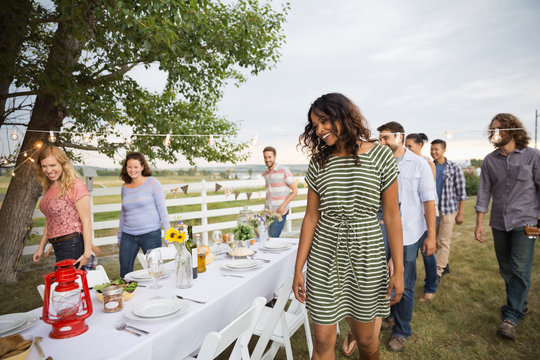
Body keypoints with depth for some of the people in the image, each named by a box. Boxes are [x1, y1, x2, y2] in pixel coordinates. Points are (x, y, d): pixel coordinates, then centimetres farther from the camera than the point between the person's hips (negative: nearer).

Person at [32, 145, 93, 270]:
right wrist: (41, 247, 20)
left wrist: (87, 253, -18)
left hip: (72, 245, -8)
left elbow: (86, 221, -16)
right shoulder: (50, 187, 12)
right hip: (57, 246, 8)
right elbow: (49, 222, 20)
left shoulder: (75, 186, -14)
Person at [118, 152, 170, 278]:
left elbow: (162, 209, -7)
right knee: (124, 274, 9)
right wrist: (120, 237, 19)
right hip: (128, 236, 5)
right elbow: (123, 213, 18)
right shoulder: (125, 187, 9)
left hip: (151, 234, -5)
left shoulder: (152, 182, -6)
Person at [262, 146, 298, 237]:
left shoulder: (284, 171, -5)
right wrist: (266, 207, 14)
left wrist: (283, 206, -14)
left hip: (279, 213, -6)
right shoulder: (265, 174, 12)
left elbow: (295, 190, -5)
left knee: (272, 239, -12)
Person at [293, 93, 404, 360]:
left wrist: (399, 270, -3)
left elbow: (391, 216, -2)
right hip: (324, 257, 2)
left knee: (365, 338, 14)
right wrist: (298, 268, 0)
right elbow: (311, 217, 2)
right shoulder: (318, 162, 2)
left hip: (366, 256, -1)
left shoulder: (380, 156, -4)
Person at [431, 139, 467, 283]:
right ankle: (445, 265, 30)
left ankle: (438, 272, 5)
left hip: (448, 210, -4)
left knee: (443, 242, -1)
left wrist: (460, 214, -7)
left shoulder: (454, 168, -5)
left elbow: (461, 192, -4)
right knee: (435, 240, 12)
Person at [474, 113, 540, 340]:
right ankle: (520, 303, 35)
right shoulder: (490, 160, 3)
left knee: (520, 270, -5)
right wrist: (479, 223, 0)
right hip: (499, 223, 4)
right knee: (506, 269, 13)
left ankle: (511, 317, 4)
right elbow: (484, 192, 3)